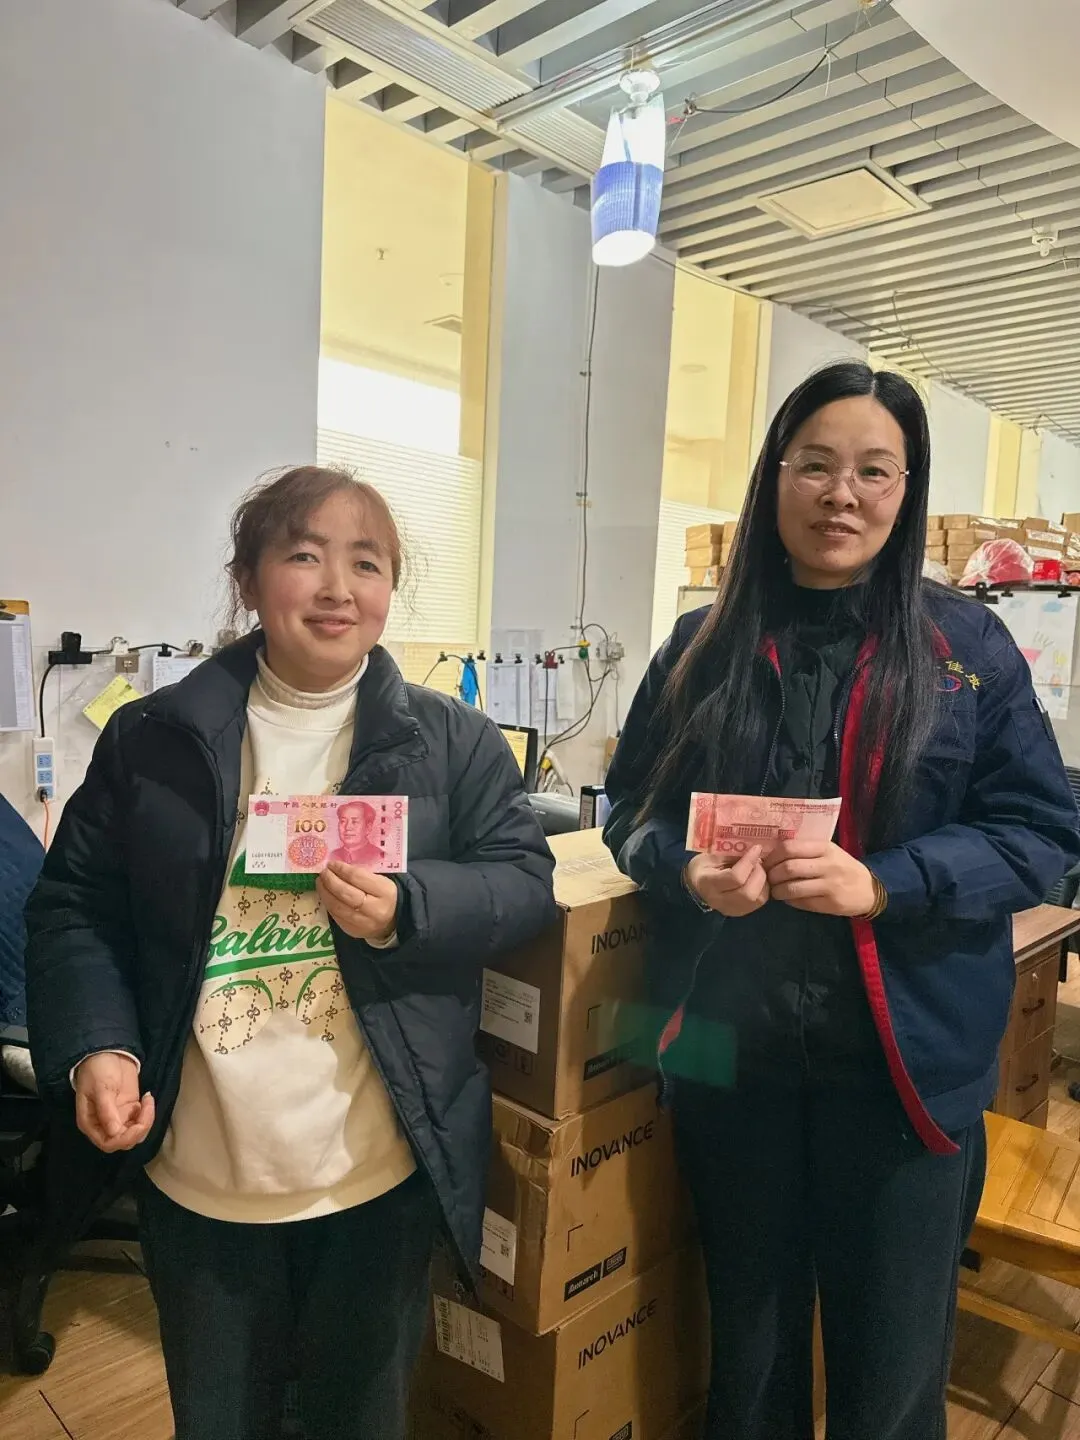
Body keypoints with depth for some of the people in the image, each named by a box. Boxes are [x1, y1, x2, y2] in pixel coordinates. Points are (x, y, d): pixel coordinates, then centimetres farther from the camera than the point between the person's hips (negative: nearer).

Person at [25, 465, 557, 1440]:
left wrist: (404, 910, -21)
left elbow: (525, 879, -4)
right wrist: (96, 1048, -14)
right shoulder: (151, 739, -2)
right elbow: (75, 907, 1)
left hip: (384, 1178, 0)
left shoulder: (454, 742, -4)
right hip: (198, 1184, 1)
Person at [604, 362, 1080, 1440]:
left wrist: (879, 885, -20)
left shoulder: (967, 647, -3)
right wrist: (688, 872, -16)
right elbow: (630, 810, 6)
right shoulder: (704, 649, 1)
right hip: (728, 1050, 2)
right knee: (748, 1350, 22)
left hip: (906, 1060, -1)